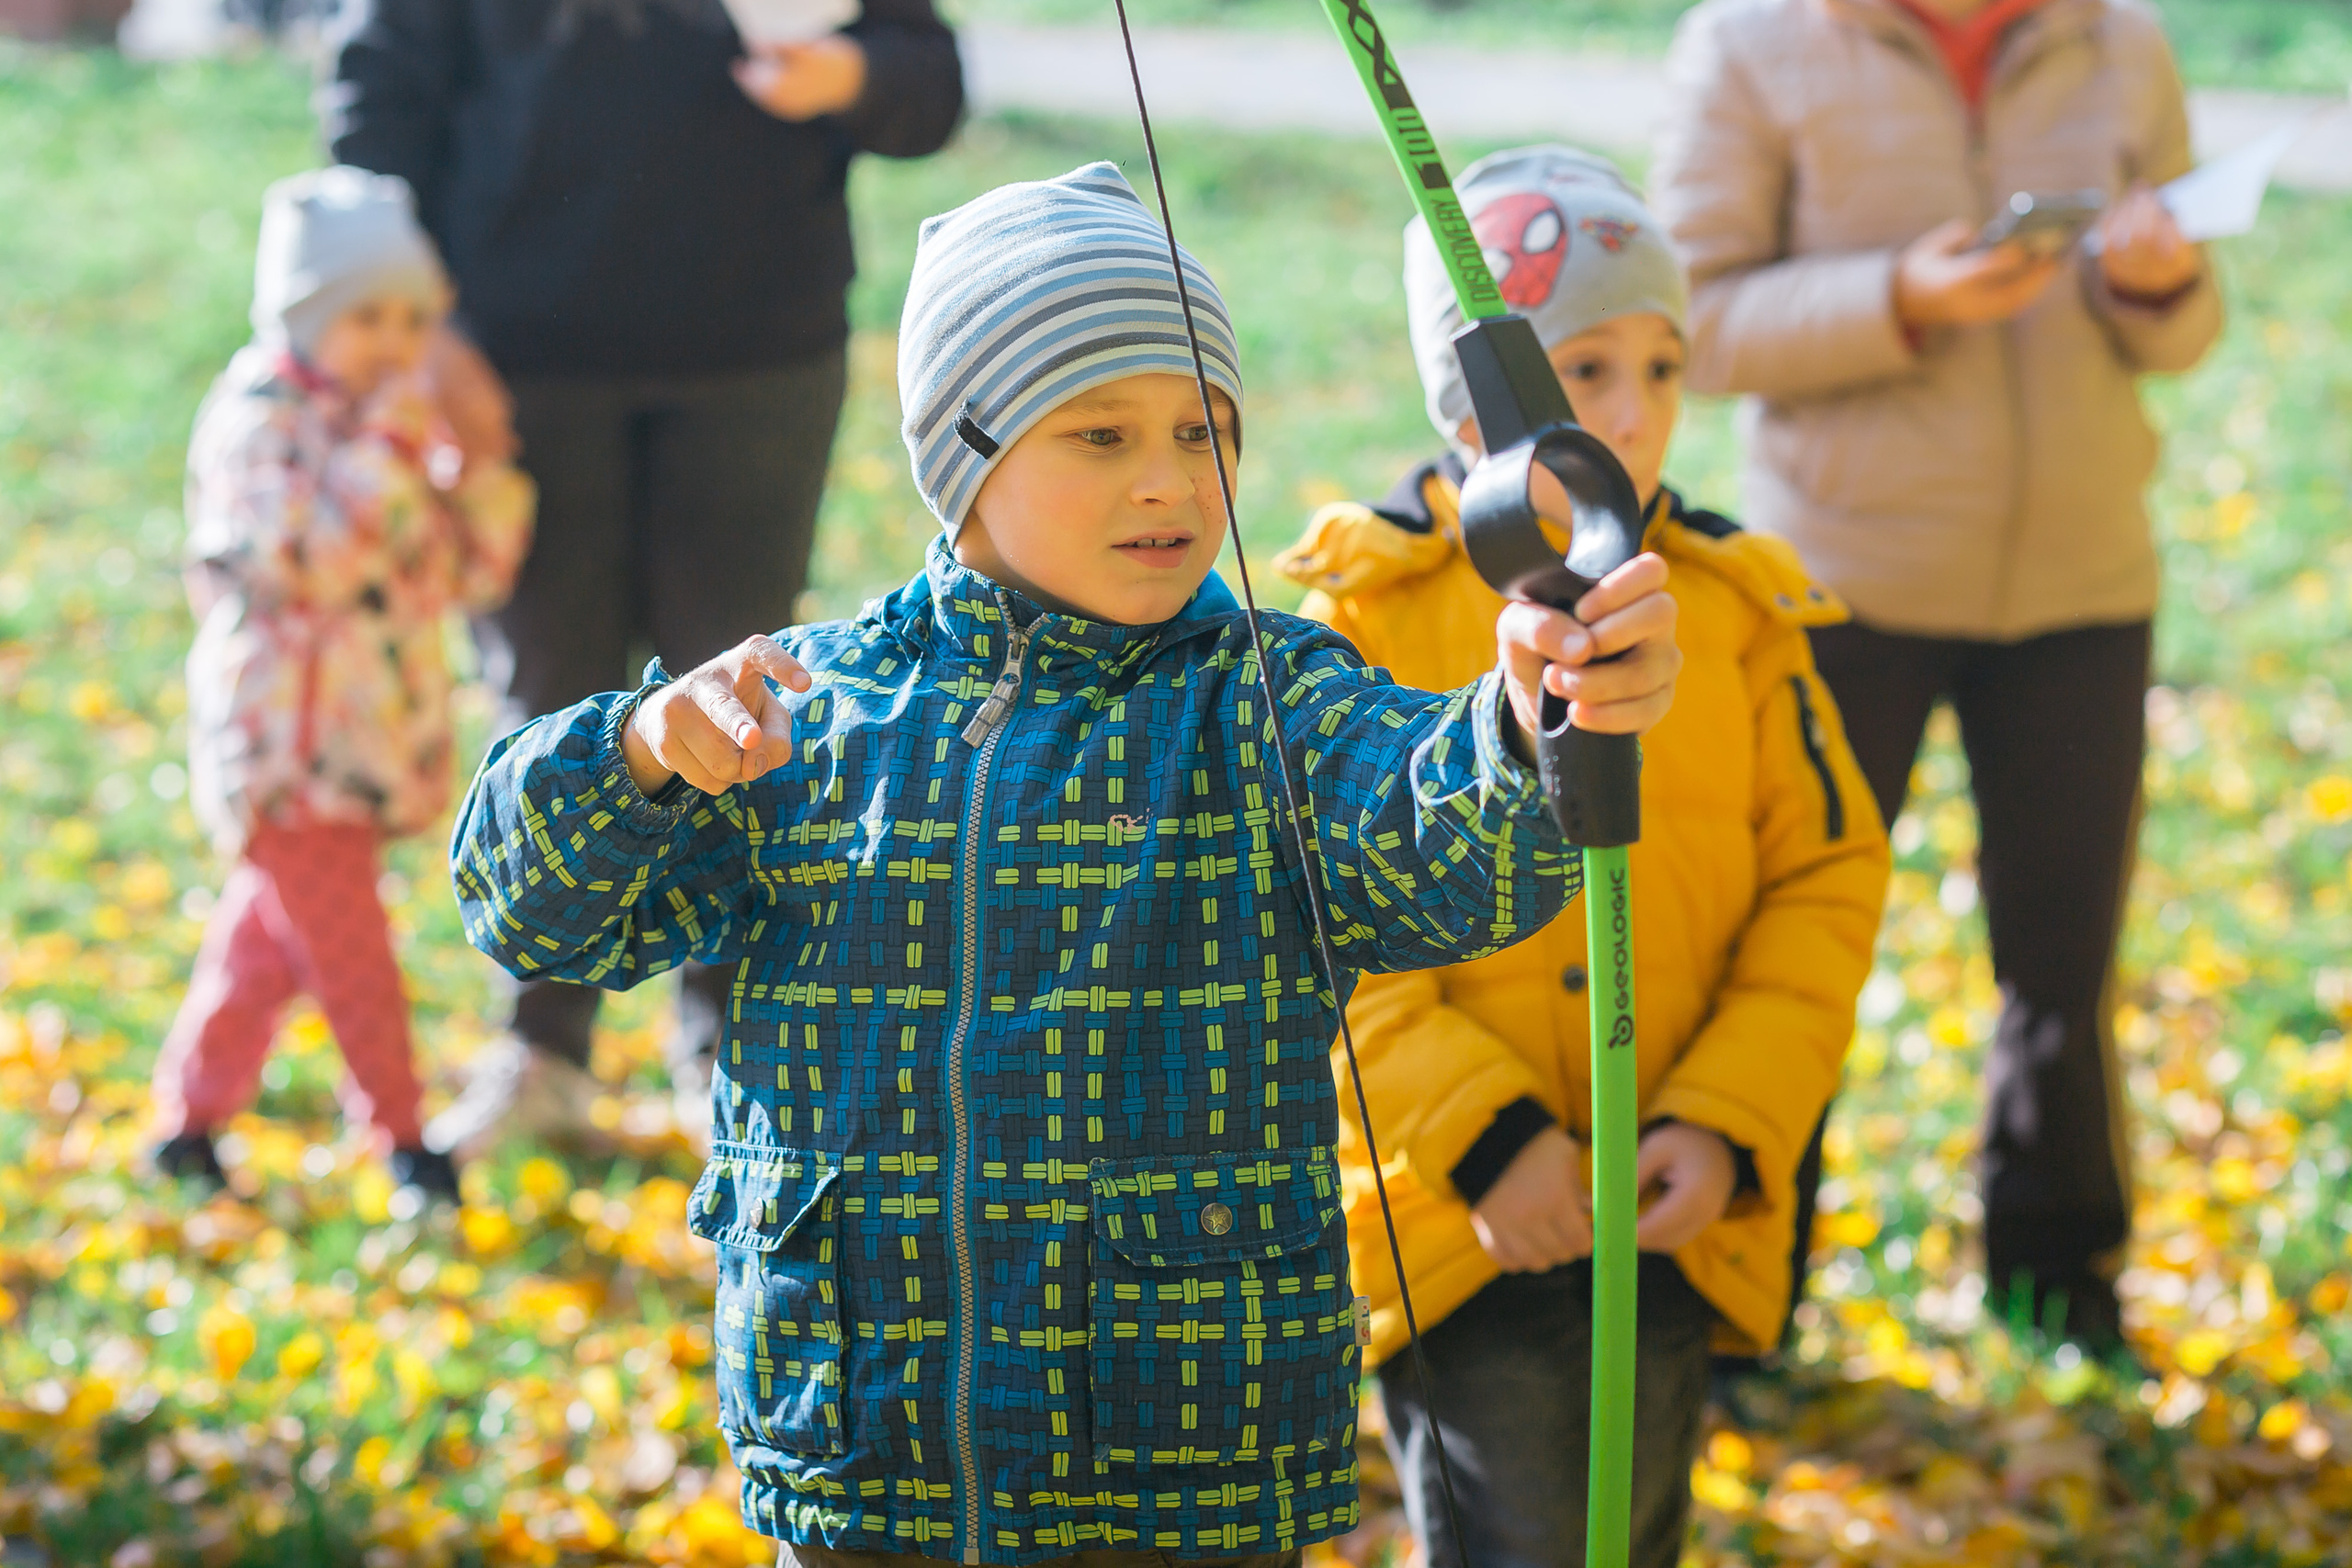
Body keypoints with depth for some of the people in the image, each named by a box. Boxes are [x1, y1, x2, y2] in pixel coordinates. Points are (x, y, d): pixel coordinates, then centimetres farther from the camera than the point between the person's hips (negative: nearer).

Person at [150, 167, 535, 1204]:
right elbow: (303, 559, -27)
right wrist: (388, 452, -29)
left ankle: (190, 1118, 26)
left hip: (373, 743, 8)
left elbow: (474, 574, 7)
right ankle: (399, 1135, 7)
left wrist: (478, 465, -8)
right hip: (286, 738, -8)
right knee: (348, 947, -4)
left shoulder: (397, 426, 9)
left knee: (267, 935, 15)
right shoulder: (259, 422, -14)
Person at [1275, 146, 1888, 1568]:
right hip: (1456, 1225, -3)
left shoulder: (1734, 612, 3)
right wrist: (1479, 1136, -17)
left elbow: (1829, 879, 4)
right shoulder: (1371, 616, -6)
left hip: (1679, 1228, 3)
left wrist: (1727, 1126, -8)